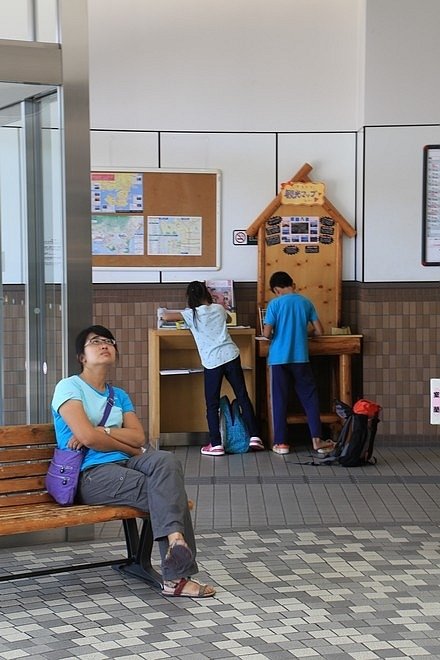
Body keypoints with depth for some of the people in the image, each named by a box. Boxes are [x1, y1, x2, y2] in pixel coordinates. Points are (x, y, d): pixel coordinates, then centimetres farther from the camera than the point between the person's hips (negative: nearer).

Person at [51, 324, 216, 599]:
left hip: (124, 464, 6)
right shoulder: (69, 387, 3)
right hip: (91, 475, -6)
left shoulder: (120, 396, 23)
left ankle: (175, 552, -37)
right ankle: (178, 575, -30)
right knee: (164, 491, -28)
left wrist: (102, 431, -10)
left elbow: (139, 436, 6)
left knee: (166, 460, -28)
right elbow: (87, 436, -13)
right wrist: (131, 449, -2)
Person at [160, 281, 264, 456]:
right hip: (231, 355, 3)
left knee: (212, 405, 5)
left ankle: (216, 445, 1)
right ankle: (254, 437, 8)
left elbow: (167, 317, -7)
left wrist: (163, 310, 18)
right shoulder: (219, 309, 13)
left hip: (212, 362, -3)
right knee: (243, 397, 9)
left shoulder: (192, 314, 0)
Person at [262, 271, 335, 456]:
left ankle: (281, 443, 5)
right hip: (300, 358, 2)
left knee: (279, 400, 4)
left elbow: (267, 333, -10)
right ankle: (317, 439, 6)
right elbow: (319, 331, 6)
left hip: (279, 358, -2)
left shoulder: (275, 303, -5)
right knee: (310, 397, 9)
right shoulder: (306, 302, 5)